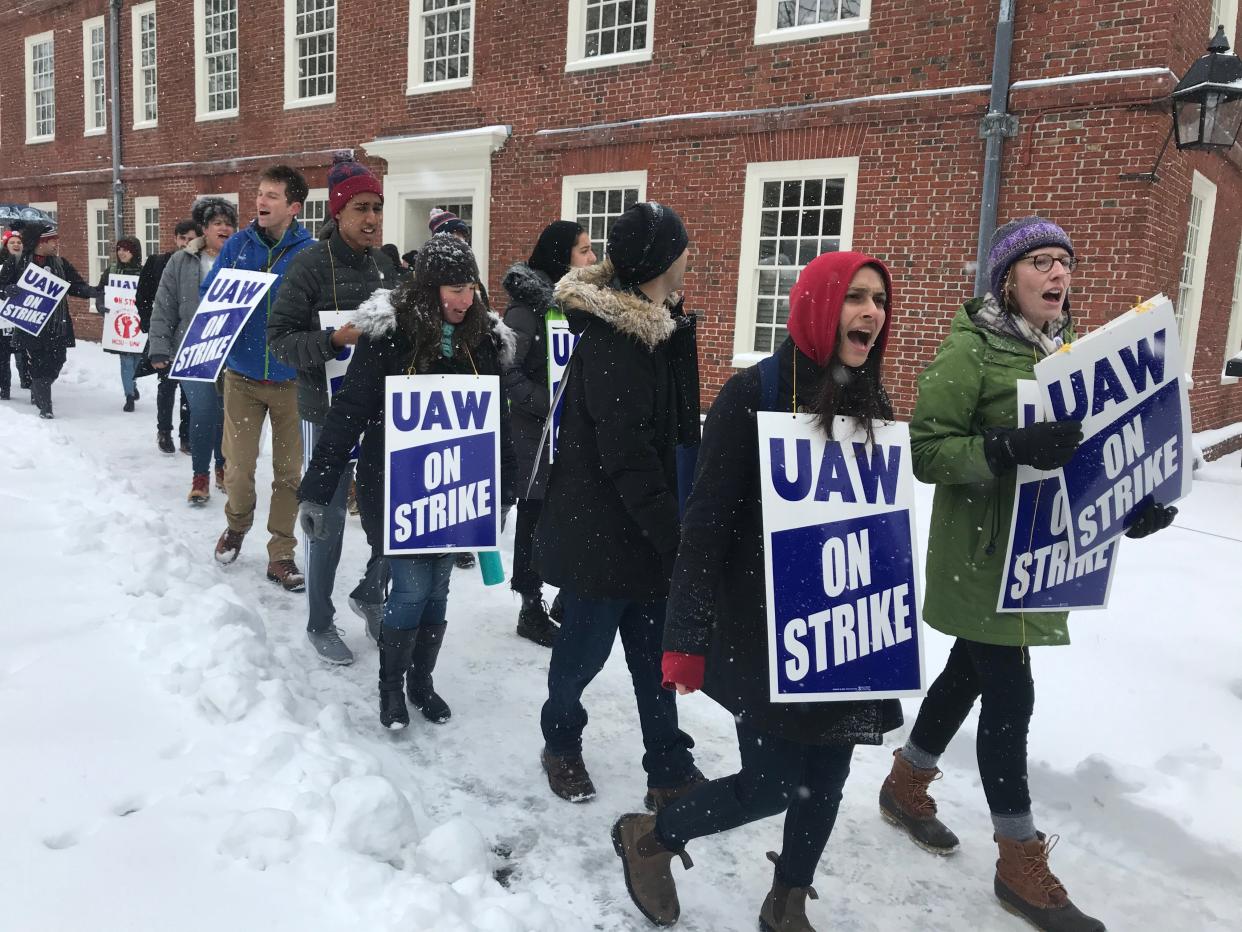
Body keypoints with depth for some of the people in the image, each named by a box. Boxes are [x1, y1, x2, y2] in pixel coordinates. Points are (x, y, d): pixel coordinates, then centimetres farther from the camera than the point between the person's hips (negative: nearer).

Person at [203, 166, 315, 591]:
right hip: (242, 374, 2)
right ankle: (237, 524, 35)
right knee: (238, 466, 4)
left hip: (291, 379, -1)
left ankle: (281, 553, 22)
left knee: (289, 471, 6)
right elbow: (208, 293, 8)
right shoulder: (238, 244, 1)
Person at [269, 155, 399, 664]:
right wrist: (333, 340, -25)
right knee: (328, 520, 5)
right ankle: (319, 622, 24)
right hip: (327, 414, -5)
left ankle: (370, 593, 35)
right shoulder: (310, 264, -9)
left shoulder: (388, 265, 6)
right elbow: (279, 338, -11)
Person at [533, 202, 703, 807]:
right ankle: (561, 745, 35)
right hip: (601, 532, -8)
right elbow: (626, 458, -24)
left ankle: (670, 770, 25)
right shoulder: (612, 341, -21)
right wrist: (675, 540, -20)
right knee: (586, 646, 11)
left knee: (654, 649, 13)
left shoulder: (653, 331, 9)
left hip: (642, 529, 8)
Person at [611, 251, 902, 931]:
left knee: (825, 778, 13)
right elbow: (706, 523, -15)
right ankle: (646, 837, 27)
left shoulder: (870, 403, 6)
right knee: (772, 785, 0)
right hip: (762, 627, -6)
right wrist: (686, 638, -16)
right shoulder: (754, 394, -13)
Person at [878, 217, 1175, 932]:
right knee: (1010, 697, -2)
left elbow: (1080, 444, 15)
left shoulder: (1066, 347, 8)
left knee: (972, 672, 18)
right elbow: (928, 450, -17)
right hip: (982, 552, -7)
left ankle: (907, 785, 40)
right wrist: (1011, 447, -32)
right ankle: (1022, 864, 15)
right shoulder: (972, 347, -13)